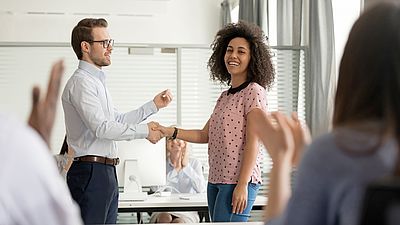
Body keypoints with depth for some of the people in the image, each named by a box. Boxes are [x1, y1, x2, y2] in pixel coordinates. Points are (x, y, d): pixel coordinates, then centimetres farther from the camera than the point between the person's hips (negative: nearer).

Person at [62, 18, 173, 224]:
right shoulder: (81, 82, -13)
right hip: (91, 173, -10)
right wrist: (144, 131, -13)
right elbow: (101, 128, -21)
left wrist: (154, 105, 17)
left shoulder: (97, 81, 20)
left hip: (106, 172, 10)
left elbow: (118, 120, 23)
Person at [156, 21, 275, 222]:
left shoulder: (254, 92, -7)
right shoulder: (225, 96, 18)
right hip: (216, 180, 8)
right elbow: (204, 135, 20)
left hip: (238, 181, -8)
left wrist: (242, 185, -19)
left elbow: (253, 143, -13)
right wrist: (170, 132, 7)